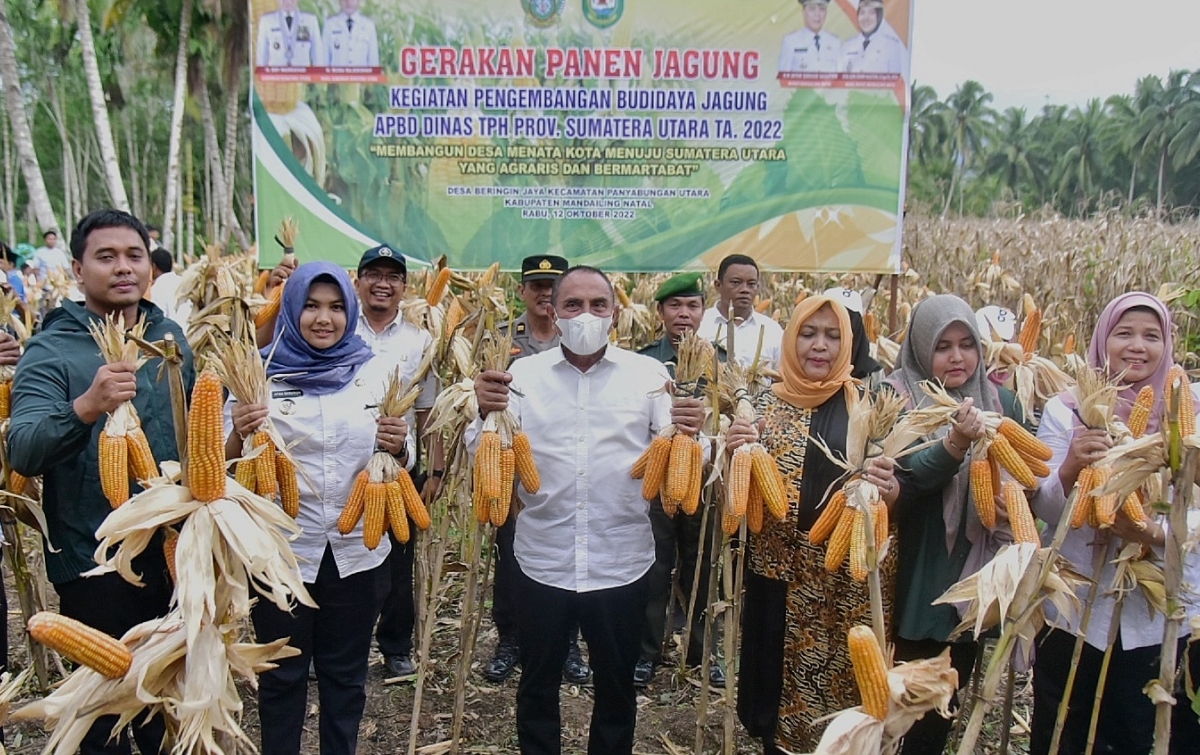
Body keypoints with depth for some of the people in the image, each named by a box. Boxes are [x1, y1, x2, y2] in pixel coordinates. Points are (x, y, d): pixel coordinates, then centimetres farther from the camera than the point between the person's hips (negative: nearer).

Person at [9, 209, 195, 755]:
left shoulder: (171, 338, 3)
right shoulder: (52, 351, -12)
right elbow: (22, 453, -26)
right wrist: (85, 407, -41)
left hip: (172, 551, 5)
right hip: (94, 562, -4)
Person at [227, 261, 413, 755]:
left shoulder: (377, 370, 1)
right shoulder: (260, 372, -4)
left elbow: (405, 459, 5)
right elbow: (225, 463, -2)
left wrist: (398, 446, -18)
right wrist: (239, 436, -23)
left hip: (358, 549, 2)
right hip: (281, 549, -1)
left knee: (346, 673, 17)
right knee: (282, 674, 15)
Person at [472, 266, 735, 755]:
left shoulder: (648, 374, 0)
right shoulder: (524, 374, 1)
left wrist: (689, 434, -24)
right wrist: (486, 412, -21)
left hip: (621, 562, 0)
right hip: (543, 561, 1)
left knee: (616, 687, 16)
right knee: (537, 684, 16)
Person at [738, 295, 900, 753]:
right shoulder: (766, 404, 4)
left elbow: (894, 490, 4)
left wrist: (889, 489, -19)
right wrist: (733, 454, -17)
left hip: (849, 580, -1)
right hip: (780, 574, 1)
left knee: (843, 683, 7)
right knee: (781, 680, 8)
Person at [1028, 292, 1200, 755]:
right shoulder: (1066, 408, -2)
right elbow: (1045, 510, -6)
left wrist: (1155, 532, -26)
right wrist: (1070, 468, -26)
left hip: (1162, 613, 1)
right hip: (1074, 607, 0)